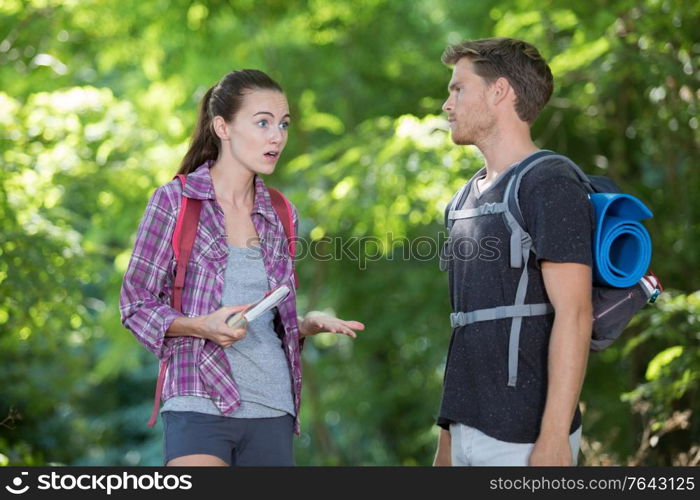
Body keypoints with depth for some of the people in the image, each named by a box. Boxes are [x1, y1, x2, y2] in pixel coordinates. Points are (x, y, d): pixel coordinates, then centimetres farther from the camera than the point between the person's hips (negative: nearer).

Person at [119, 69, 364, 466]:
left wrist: (312, 324, 1)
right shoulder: (174, 201, -2)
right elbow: (137, 304, 0)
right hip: (202, 403, -5)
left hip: (273, 410, 5)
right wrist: (201, 326, -18)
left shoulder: (280, 215, 13)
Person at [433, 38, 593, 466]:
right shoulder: (471, 196, 17)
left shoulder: (551, 187, -10)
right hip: (469, 430, 9)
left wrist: (554, 437, -23)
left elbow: (574, 315, -17)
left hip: (523, 435, -9)